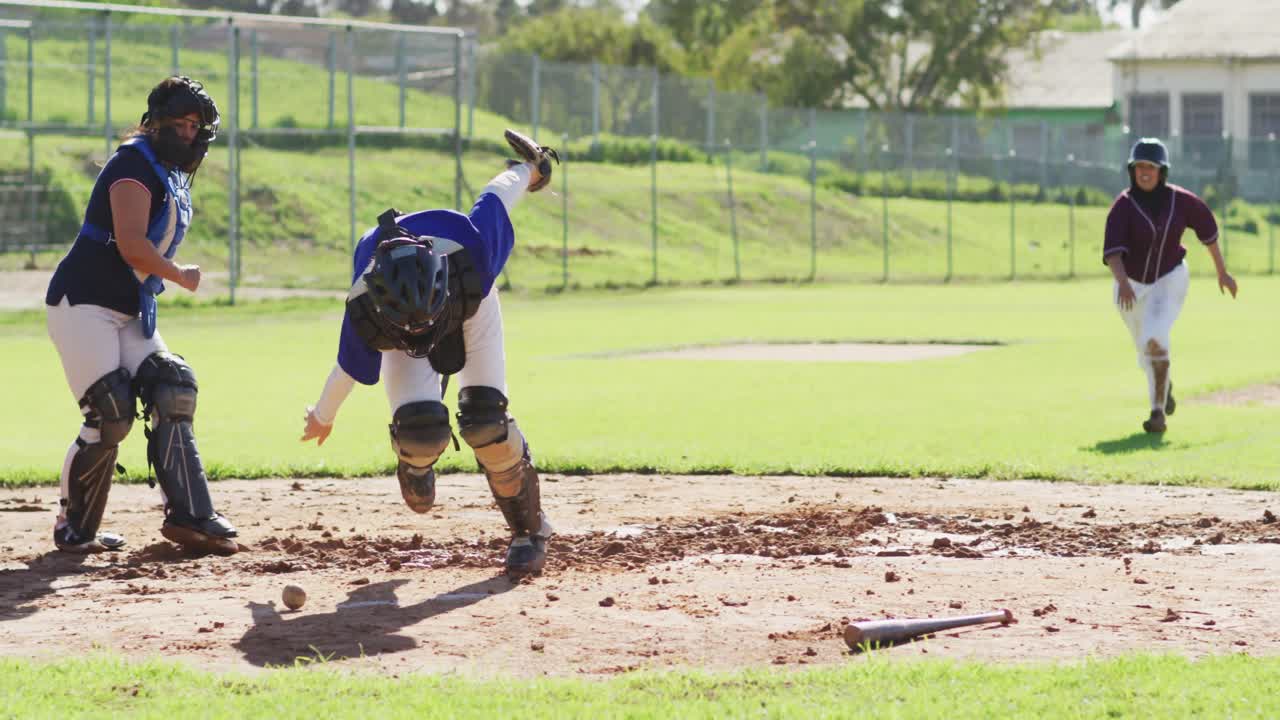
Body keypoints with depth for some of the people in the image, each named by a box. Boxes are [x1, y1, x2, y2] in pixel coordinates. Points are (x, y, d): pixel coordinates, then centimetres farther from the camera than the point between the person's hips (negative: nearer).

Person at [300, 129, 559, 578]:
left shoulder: (468, 253, -44)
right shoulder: (365, 307, -40)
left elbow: (493, 202, -21)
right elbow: (350, 369, -17)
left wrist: (526, 172, 1)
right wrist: (322, 417, 3)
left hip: (470, 303, 0)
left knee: (485, 420, -17)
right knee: (421, 429, -21)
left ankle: (529, 527, 5)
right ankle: (416, 461, 20)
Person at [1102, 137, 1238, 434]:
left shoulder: (1180, 200, -13)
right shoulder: (1123, 206, -19)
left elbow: (1206, 228, 5)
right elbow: (1112, 251, -30)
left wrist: (1222, 271, 11)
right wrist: (1123, 283, -48)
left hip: (1170, 281, -1)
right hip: (1132, 285, 1)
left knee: (1154, 340, -25)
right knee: (1147, 353, 19)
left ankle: (1159, 413, -20)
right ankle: (1165, 387, 52)